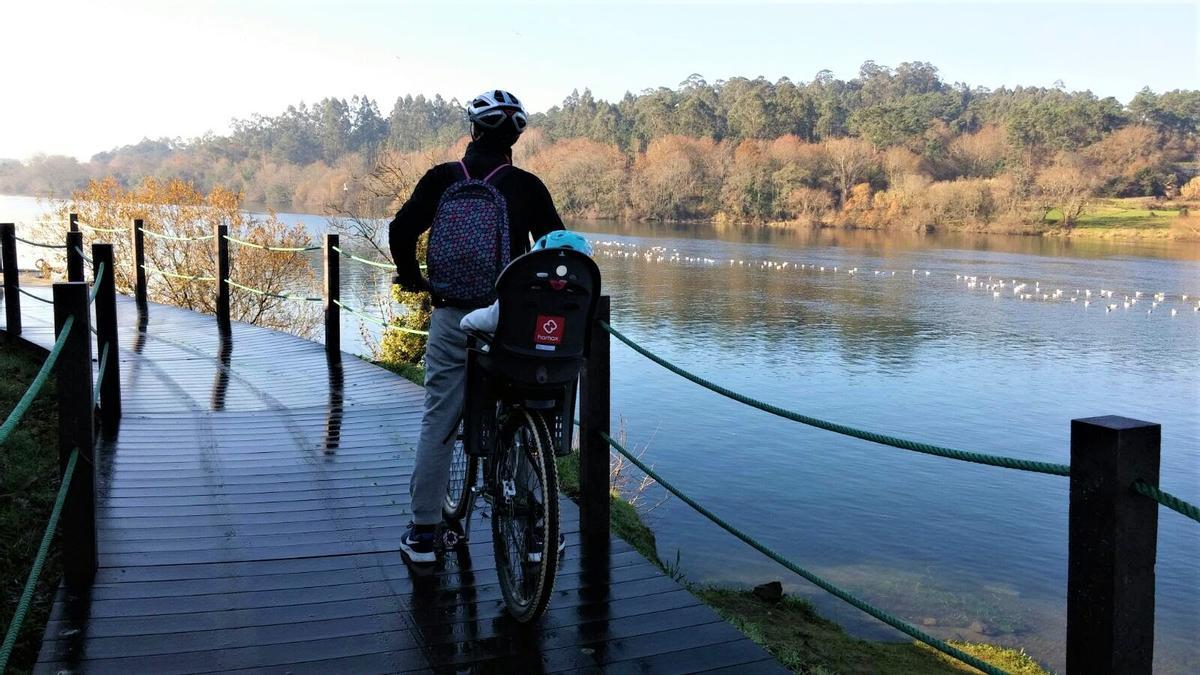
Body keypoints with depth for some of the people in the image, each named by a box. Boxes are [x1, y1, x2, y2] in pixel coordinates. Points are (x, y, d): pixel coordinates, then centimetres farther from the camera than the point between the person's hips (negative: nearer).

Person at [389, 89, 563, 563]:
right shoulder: (526, 186, -4)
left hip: (450, 318, 1)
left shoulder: (441, 179, 0)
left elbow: (400, 231, -2)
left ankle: (423, 532, 14)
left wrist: (412, 277, 15)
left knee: (437, 422, 9)